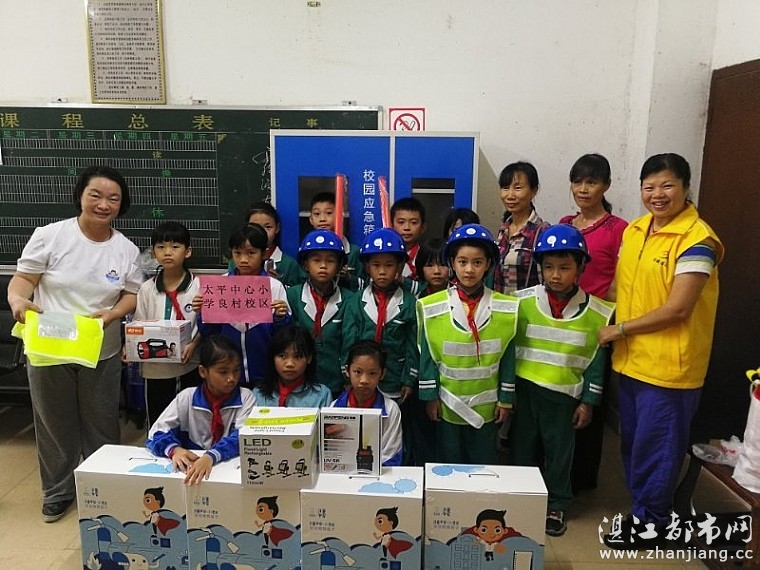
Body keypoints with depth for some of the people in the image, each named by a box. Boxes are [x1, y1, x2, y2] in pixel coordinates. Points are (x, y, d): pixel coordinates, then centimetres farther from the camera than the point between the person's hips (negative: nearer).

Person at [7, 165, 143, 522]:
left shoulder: (127, 250, -2)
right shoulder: (49, 236, -9)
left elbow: (132, 295, 2)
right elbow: (22, 279, -7)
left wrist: (111, 314, -18)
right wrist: (17, 299, -29)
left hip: (101, 353, 2)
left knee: (101, 425, 14)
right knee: (55, 424, 14)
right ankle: (57, 492, 33)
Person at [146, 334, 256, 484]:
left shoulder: (245, 397, -4)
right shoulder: (187, 397, -1)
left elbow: (241, 437, -16)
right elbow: (157, 433, -3)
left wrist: (211, 456, -33)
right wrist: (174, 449, -24)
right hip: (191, 467, 2)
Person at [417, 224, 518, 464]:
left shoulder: (505, 308, -7)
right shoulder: (433, 307, -10)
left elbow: (507, 357, -1)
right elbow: (427, 355, -5)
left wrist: (505, 399, 1)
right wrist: (430, 396, -5)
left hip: (486, 406, 1)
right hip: (447, 405, 0)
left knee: (484, 464, 16)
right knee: (449, 467, 15)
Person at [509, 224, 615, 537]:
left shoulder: (597, 311, -5)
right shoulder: (523, 301, -6)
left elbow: (597, 359, 1)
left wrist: (588, 401, 1)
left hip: (564, 395, 0)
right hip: (524, 390, 1)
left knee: (559, 452, 12)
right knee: (522, 448, 12)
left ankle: (556, 506, 31)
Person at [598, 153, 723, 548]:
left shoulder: (697, 239, -16)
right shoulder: (634, 230, 6)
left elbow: (677, 310, -20)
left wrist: (619, 329, -13)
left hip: (668, 366, -7)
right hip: (630, 360, 7)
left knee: (655, 447, 8)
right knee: (632, 443, 19)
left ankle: (648, 522, 28)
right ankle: (640, 507, 39)